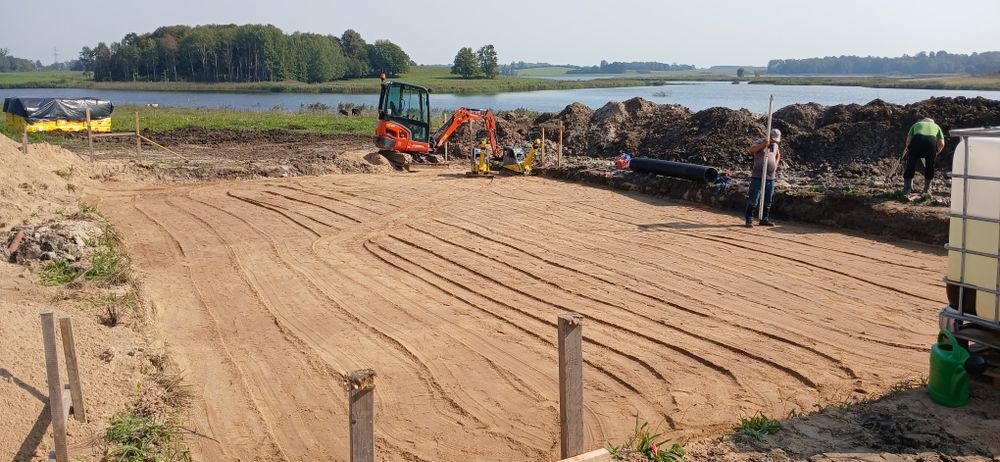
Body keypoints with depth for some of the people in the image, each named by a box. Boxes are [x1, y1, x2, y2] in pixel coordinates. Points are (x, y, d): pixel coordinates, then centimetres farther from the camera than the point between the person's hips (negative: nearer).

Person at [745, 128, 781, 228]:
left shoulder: (775, 145, 13)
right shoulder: (760, 142, -7)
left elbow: (778, 154, 34)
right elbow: (751, 149, -28)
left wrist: (776, 164, 17)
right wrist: (764, 144, -36)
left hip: (770, 178, 7)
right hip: (758, 177, -7)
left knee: (767, 201, 11)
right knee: (753, 200, -8)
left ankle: (764, 219, 21)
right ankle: (749, 220, -4)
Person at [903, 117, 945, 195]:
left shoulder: (916, 124, 35)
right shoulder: (936, 126, 35)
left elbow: (908, 139, 17)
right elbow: (942, 144, 21)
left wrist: (907, 148, 31)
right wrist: (936, 153, 34)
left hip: (917, 140, -1)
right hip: (931, 141, 1)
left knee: (911, 165, 10)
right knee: (929, 166, 20)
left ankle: (906, 190, 9)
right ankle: (927, 189, 28)